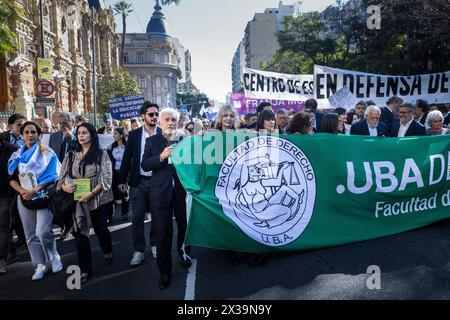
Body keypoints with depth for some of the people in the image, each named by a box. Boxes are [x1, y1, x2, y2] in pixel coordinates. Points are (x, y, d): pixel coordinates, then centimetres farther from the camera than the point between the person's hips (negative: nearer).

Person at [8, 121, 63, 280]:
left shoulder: (47, 153, -5)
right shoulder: (17, 155, 8)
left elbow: (51, 177, -11)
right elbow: (12, 178, 6)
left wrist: (34, 191, -18)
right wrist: (22, 191, -12)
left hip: (43, 197, -4)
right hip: (24, 199, 5)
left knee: (43, 232, -15)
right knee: (31, 235, 7)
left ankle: (54, 257, 10)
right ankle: (40, 265, 17)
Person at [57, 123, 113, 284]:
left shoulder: (101, 154, -4)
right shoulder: (71, 156, 6)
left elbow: (106, 178, -11)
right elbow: (62, 177, 6)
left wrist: (91, 193, -20)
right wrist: (64, 186, -17)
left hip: (98, 200, -2)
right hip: (77, 201, 3)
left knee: (100, 229, 10)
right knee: (80, 233, 1)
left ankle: (108, 252, 42)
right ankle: (85, 270, 13)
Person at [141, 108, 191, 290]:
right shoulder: (152, 141, 3)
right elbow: (144, 165, -5)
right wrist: (161, 156, -20)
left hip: (183, 191, 1)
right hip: (161, 192, -1)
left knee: (185, 226, 16)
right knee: (163, 233, 5)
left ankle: (184, 254, 44)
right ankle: (165, 271, 19)